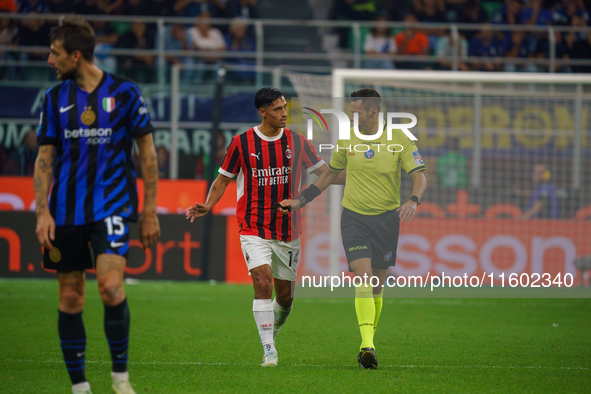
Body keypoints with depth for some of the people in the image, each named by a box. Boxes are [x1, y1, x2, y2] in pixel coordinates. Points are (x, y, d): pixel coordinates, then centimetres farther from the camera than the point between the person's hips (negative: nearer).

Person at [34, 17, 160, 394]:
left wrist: (150, 211, 1)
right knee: (70, 297, 3)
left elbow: (147, 152, 3)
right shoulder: (55, 97, 7)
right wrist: (42, 211, -2)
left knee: (111, 284, -20)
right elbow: (45, 157, 9)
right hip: (66, 210, 3)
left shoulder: (124, 92, -1)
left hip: (112, 204, -3)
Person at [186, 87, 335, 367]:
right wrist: (207, 206, -8)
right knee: (262, 282, -20)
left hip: (288, 230, 3)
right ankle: (269, 350, -16)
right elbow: (223, 179, 6)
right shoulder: (242, 143, -2)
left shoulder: (296, 142, 3)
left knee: (285, 296, 7)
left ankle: (273, 330, 39)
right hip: (254, 229, -3)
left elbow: (324, 172, 9)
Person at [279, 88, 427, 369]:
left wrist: (413, 201, -29)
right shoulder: (347, 140, 2)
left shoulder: (399, 140, -6)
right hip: (354, 217, 0)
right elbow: (330, 174, 16)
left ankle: (370, 339, 27)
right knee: (362, 278, -17)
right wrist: (300, 201, 11)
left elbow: (419, 177, -8)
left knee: (377, 285, 9)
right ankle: (367, 346, -27)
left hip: (386, 218, 0)